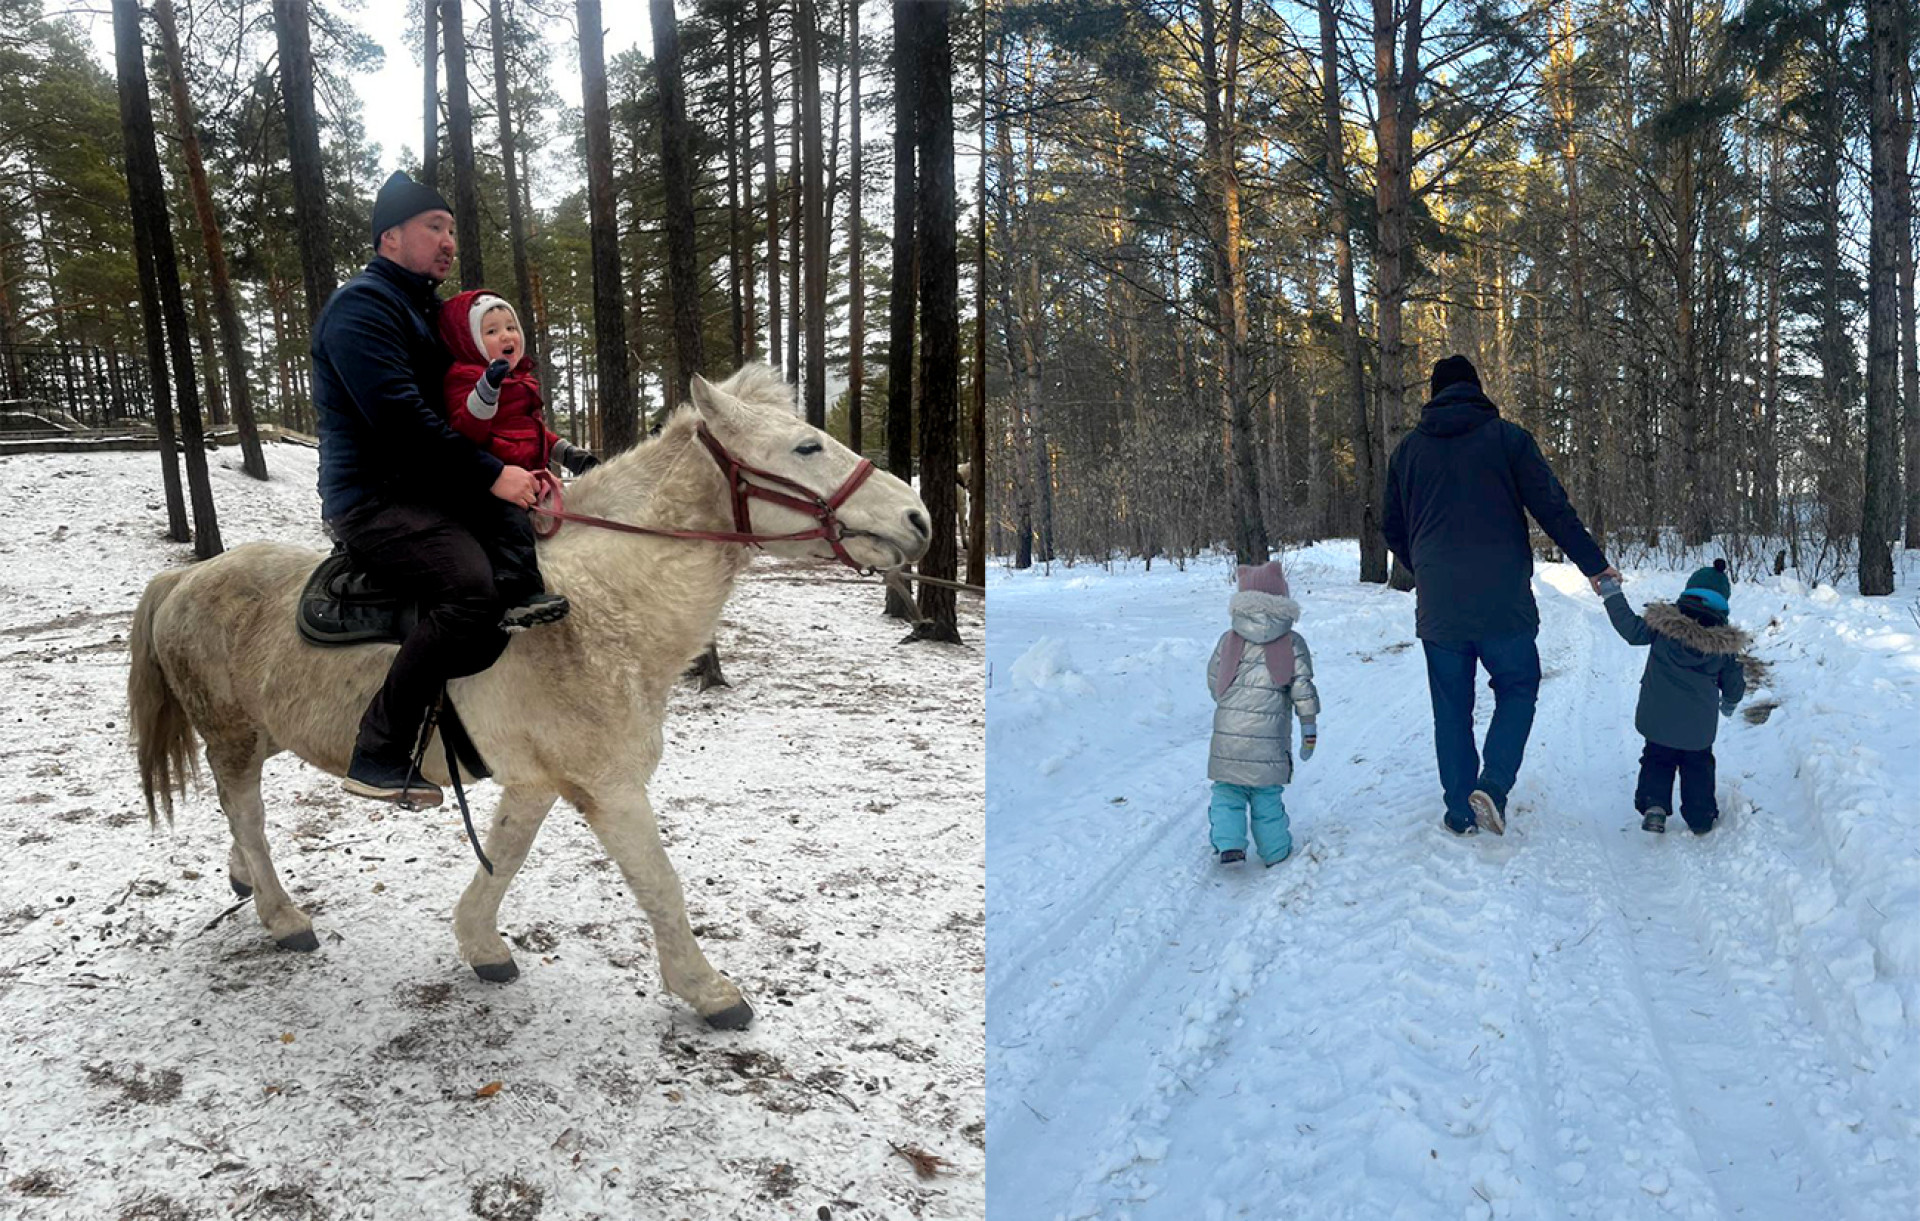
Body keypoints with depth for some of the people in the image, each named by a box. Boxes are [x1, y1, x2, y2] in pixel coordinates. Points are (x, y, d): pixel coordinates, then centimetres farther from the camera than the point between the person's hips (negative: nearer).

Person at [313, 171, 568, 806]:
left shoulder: (423, 308, 23)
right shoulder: (362, 305, -9)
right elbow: (400, 416, -21)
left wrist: (529, 468, 8)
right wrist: (491, 474, -22)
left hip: (428, 489, 10)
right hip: (373, 497, -10)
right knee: (471, 591, -30)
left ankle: (520, 583, -14)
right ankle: (378, 755, -24)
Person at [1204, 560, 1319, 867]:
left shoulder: (1228, 640, 3)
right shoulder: (1293, 643, 0)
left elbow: (1212, 682, 9)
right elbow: (1302, 687, 0)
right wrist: (1310, 728, 9)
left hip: (1227, 736, 1)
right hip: (1269, 738, 0)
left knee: (1226, 791, 10)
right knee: (1267, 796, 11)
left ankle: (1228, 844, -3)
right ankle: (1275, 850, 19)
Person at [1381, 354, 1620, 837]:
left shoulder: (1407, 448, 8)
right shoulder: (1507, 437, -1)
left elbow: (1392, 527, 15)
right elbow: (1553, 508, -3)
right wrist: (1594, 564, 8)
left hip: (1437, 606, 2)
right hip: (1502, 601, -2)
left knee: (1451, 707, 11)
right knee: (1517, 688, 13)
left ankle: (1461, 812, 13)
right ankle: (1494, 785, -6)